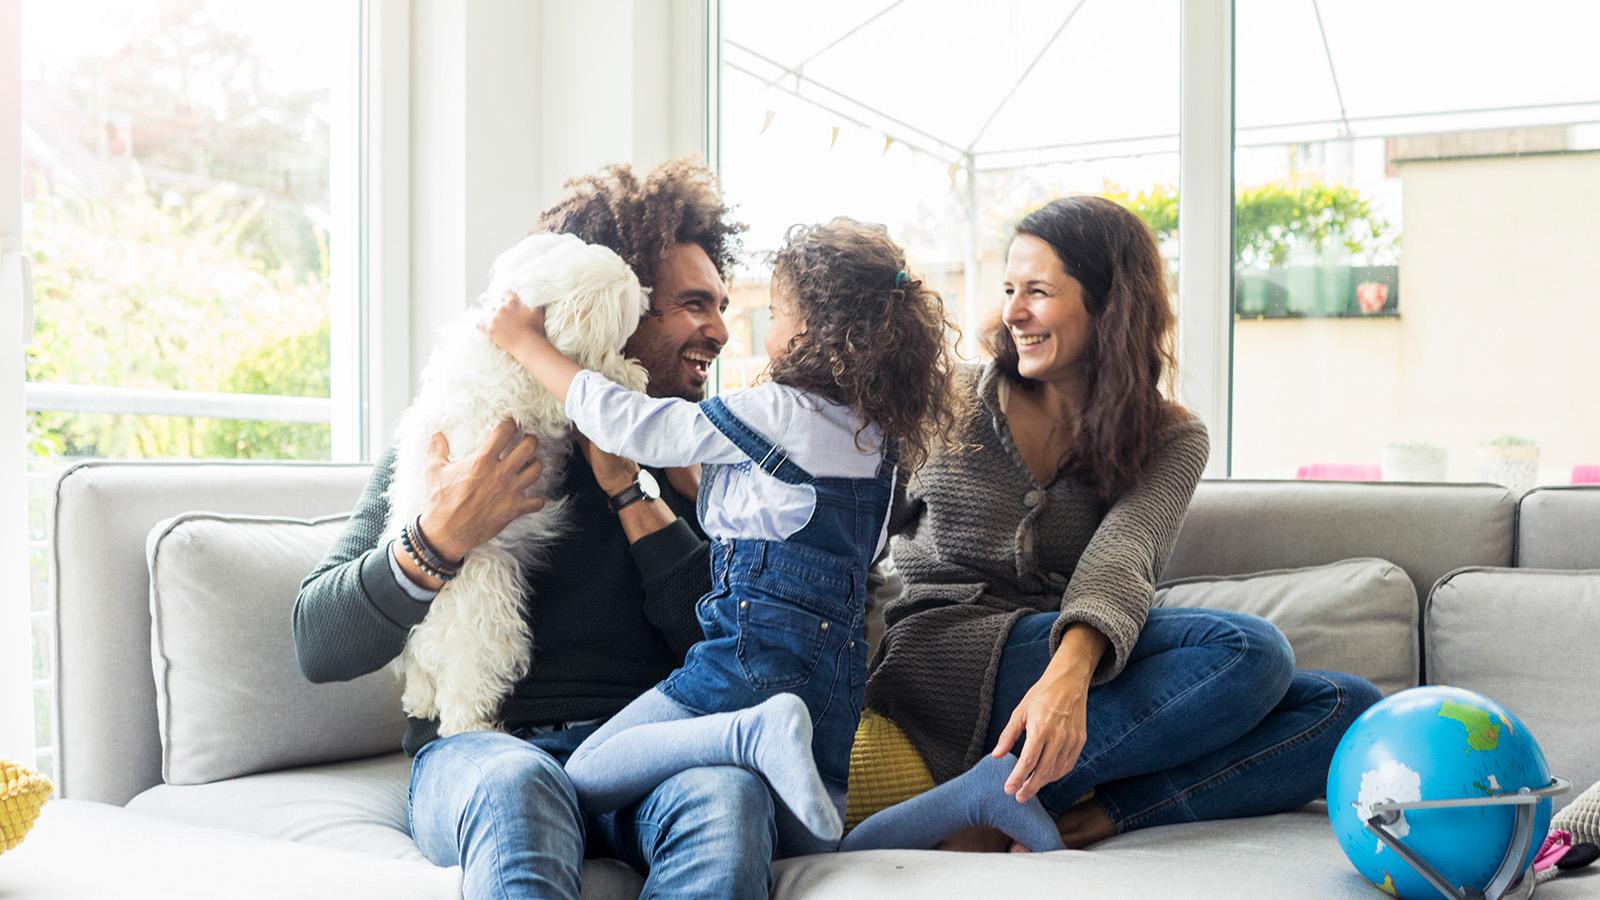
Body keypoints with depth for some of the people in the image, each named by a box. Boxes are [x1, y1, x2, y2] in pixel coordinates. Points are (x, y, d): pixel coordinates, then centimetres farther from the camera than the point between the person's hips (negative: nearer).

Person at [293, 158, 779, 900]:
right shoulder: (452, 437, 5)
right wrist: (436, 544, -20)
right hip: (482, 748, -2)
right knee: (517, 785, -38)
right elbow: (319, 648, -1)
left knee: (729, 791, -32)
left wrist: (630, 490, -7)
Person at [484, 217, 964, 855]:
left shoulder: (775, 413, -10)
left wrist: (527, 345, 5)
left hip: (760, 650, -8)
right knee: (814, 848, 13)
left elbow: (631, 425, -7)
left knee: (584, 781, -8)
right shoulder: (874, 436, 13)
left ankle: (758, 733, -24)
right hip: (836, 674, 8)